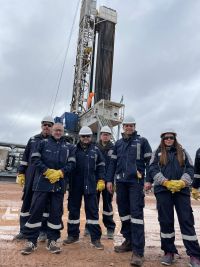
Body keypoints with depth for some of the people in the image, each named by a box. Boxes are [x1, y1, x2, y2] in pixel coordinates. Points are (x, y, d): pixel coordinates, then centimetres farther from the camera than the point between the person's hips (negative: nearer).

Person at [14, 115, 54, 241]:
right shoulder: (33, 139, 11)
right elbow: (25, 157, 12)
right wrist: (21, 173, 8)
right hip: (31, 176, 3)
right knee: (27, 203, 10)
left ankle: (44, 231, 21)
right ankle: (23, 231, 26)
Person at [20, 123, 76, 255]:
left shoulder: (69, 147, 10)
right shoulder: (43, 143, 8)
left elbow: (72, 164, 3)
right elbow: (35, 159, 0)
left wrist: (60, 172, -14)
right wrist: (47, 171, -13)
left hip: (59, 184, 1)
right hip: (42, 182, -1)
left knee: (56, 212, 7)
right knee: (36, 210, 2)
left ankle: (52, 241, 22)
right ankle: (31, 241, 17)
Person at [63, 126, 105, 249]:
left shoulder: (95, 149, 5)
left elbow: (101, 166, 8)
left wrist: (101, 180, 1)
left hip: (91, 185, 0)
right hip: (75, 184, 1)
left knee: (93, 210, 3)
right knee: (73, 209, 11)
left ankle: (95, 238, 14)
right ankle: (73, 235, 28)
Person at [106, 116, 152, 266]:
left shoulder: (142, 141, 3)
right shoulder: (118, 143, 13)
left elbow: (149, 161, 0)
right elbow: (113, 163, 13)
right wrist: (109, 180, 7)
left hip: (136, 182, -4)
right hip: (121, 182, 5)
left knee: (136, 212, -7)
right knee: (123, 211, 10)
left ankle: (138, 251, -2)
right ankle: (128, 241, 26)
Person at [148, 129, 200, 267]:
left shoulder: (182, 152, 15)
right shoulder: (157, 153, 11)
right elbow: (153, 169, -1)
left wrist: (182, 182, -12)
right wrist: (166, 182, -13)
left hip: (182, 190, 1)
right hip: (163, 190, 0)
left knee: (187, 220, 0)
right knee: (166, 221, 5)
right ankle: (169, 252, 19)